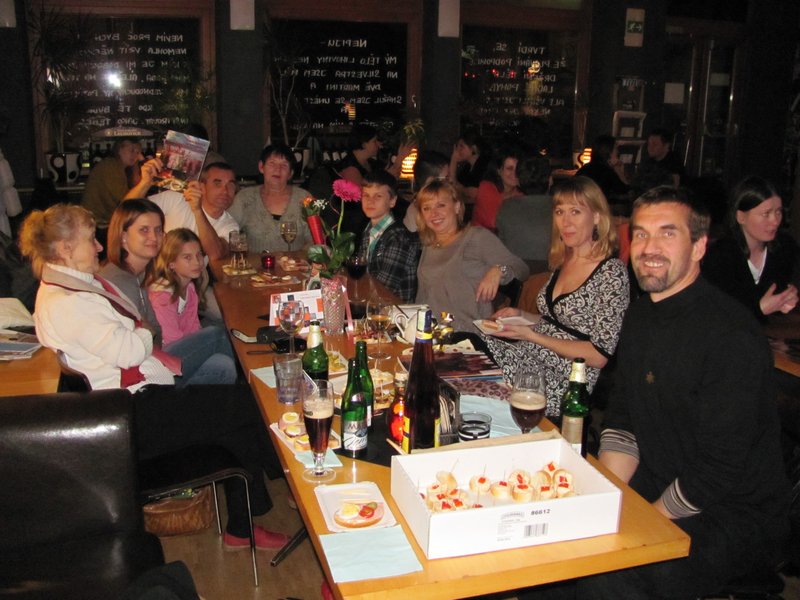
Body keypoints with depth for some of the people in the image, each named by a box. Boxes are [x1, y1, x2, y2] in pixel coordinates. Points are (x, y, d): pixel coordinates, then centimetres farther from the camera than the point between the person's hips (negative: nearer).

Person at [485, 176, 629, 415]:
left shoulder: (612, 272, -13)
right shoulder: (563, 261, 10)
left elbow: (599, 356, -15)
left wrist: (531, 335, -16)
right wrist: (521, 315, 5)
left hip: (566, 384, -7)